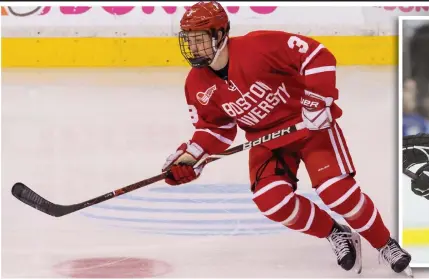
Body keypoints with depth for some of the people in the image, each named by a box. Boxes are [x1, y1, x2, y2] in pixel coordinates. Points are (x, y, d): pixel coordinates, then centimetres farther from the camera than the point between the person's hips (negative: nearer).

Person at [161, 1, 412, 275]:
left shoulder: (259, 46, -27)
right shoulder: (199, 86, -8)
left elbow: (318, 56, -24)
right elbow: (214, 127, 6)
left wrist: (317, 101, -27)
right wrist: (191, 156, -9)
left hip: (309, 122, -5)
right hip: (266, 139, 5)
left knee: (337, 190, -18)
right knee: (271, 200, -17)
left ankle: (386, 244, 6)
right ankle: (336, 235, 7)